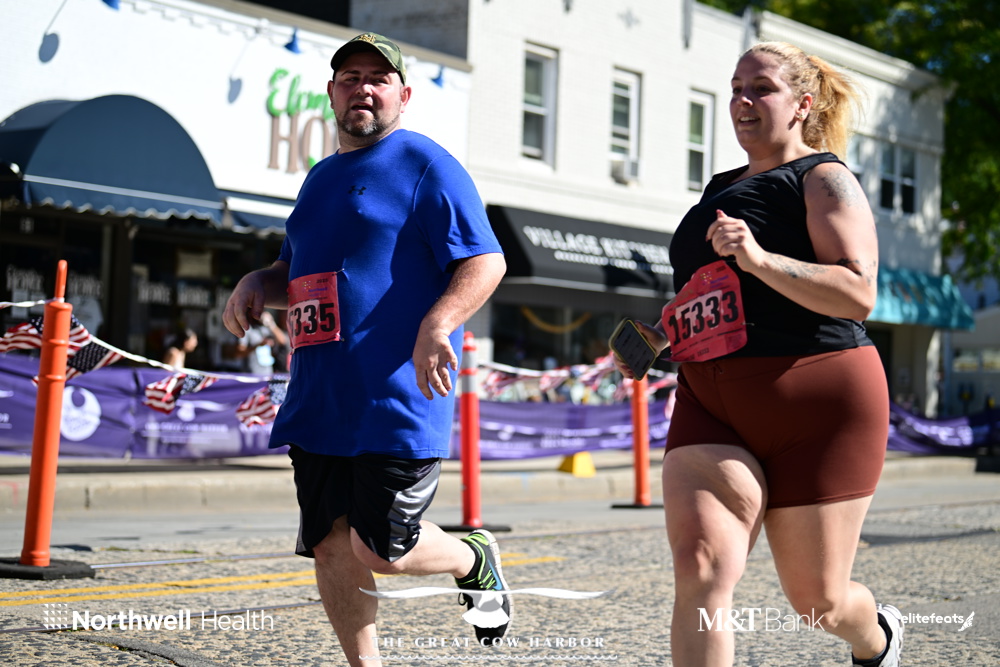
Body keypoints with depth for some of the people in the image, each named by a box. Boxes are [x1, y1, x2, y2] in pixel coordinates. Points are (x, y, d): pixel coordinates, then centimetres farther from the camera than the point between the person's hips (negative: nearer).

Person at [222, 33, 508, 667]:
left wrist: (437, 323, -26)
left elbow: (485, 260, -10)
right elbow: (296, 274, 31)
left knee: (378, 549, -7)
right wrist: (256, 284, 9)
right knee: (331, 548, 6)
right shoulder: (321, 178, 21)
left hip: (398, 399, -7)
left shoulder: (425, 164, -3)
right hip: (319, 401, 7)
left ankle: (475, 558, 23)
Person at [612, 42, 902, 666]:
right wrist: (659, 334, 13)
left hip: (818, 409, -5)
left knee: (818, 602, 7)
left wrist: (759, 259, -27)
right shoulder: (721, 192, 19)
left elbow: (858, 294, -16)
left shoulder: (824, 179, -2)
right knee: (701, 569, -18)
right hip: (713, 409, 5)